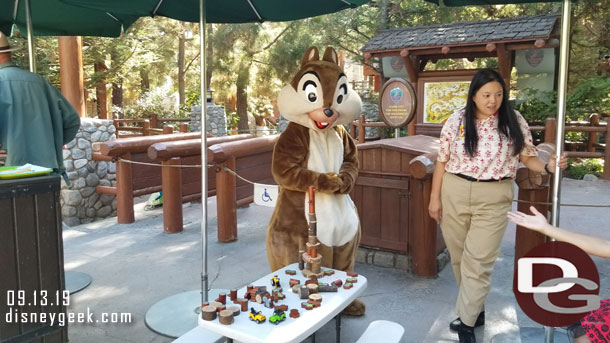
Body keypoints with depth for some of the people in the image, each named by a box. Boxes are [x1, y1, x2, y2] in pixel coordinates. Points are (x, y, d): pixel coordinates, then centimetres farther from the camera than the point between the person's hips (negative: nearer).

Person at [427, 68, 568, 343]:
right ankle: (475, 310, 33)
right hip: (454, 194, 2)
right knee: (459, 257, 12)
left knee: (478, 261, -3)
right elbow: (442, 161, 2)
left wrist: (547, 166, -18)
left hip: (493, 199, -2)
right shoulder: (456, 121, -2)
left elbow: (527, 156, 3)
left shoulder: (514, 121, -2)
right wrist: (435, 197, 2)